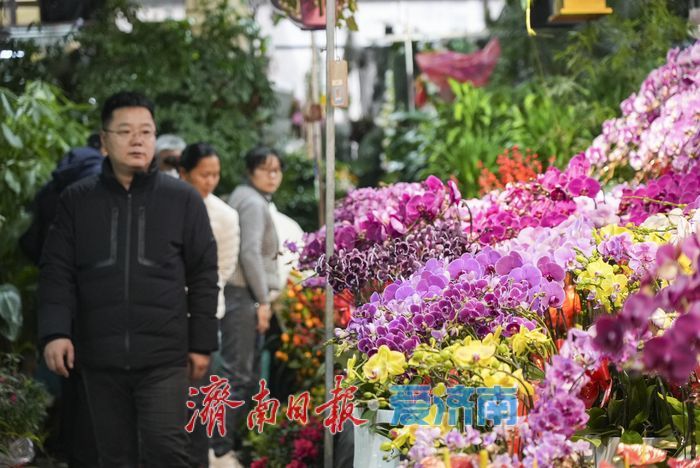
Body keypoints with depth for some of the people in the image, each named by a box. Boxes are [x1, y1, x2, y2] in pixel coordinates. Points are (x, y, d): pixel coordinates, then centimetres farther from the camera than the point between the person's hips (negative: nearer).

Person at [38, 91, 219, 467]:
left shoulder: (182, 199, 2)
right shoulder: (76, 201, 6)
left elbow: (203, 277, 4)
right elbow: (57, 272, 3)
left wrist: (202, 343, 2)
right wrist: (55, 331, -10)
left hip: (164, 357, -2)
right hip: (100, 357, 2)